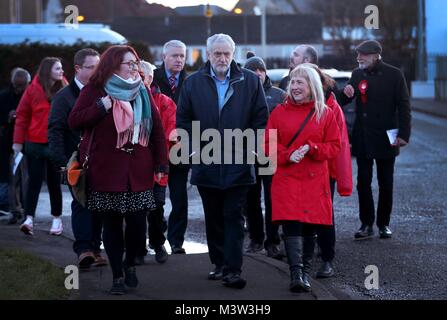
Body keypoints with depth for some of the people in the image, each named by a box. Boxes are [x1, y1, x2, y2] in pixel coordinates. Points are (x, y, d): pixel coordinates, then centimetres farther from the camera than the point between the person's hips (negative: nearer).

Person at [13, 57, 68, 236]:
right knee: (34, 181, -2)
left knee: (54, 182, 10)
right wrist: (18, 141, -6)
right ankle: (29, 219, -4)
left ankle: (57, 219, 19)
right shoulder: (33, 90, -2)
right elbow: (22, 116, -1)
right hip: (35, 144, -2)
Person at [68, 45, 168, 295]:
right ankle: (118, 276, 15)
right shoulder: (94, 91, 0)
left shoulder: (142, 91, 8)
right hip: (107, 171, -2)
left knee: (138, 222, -2)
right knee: (112, 224, 3)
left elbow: (157, 129, 8)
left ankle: (130, 263, 25)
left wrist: (161, 164, 3)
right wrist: (104, 105, -16)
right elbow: (74, 121, -8)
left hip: (138, 171, 2)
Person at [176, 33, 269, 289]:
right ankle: (220, 263, 21)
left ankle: (233, 269, -7)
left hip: (238, 164, -2)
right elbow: (183, 119, 10)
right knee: (213, 217, 11)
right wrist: (194, 148, -1)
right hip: (206, 163, 2)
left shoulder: (250, 81, 2)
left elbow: (261, 118, 3)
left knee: (234, 217, -5)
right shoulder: (193, 83, 6)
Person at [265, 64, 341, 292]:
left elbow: (334, 146, 4)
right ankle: (296, 274, -18)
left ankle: (305, 273, 18)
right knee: (291, 224, -13)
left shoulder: (325, 113, 4)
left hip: (314, 180, 1)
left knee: (310, 226, 6)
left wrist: (310, 149, -13)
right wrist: (288, 155, -13)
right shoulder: (280, 112, 5)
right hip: (286, 178, -1)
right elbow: (269, 145, 5)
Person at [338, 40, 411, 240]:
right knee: (363, 183, 3)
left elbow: (403, 106, -7)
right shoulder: (357, 74, 6)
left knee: (385, 184, 7)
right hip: (362, 139, 3)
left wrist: (403, 134, -14)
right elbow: (342, 102, 12)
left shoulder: (394, 75, -6)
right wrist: (346, 94, -12)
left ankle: (384, 224, 17)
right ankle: (366, 224, 9)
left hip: (385, 139, -3)